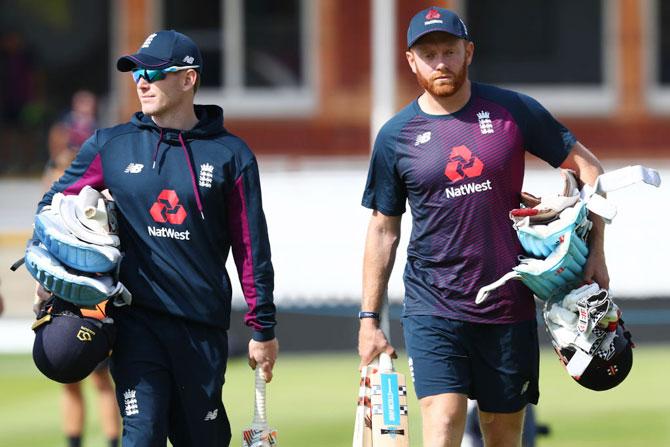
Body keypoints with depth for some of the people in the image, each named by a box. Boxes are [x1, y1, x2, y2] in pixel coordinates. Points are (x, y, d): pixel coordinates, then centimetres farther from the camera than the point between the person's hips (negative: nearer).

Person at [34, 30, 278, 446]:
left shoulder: (230, 155, 2)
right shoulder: (111, 146, 6)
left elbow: (251, 247, 3)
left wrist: (263, 329, 2)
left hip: (204, 328, 0)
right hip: (137, 319, 0)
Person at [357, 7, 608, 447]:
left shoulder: (512, 110, 1)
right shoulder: (396, 136, 2)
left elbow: (586, 165, 9)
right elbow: (383, 230, 10)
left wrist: (596, 249, 1)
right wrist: (369, 319, 8)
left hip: (509, 305, 1)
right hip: (432, 307, -1)